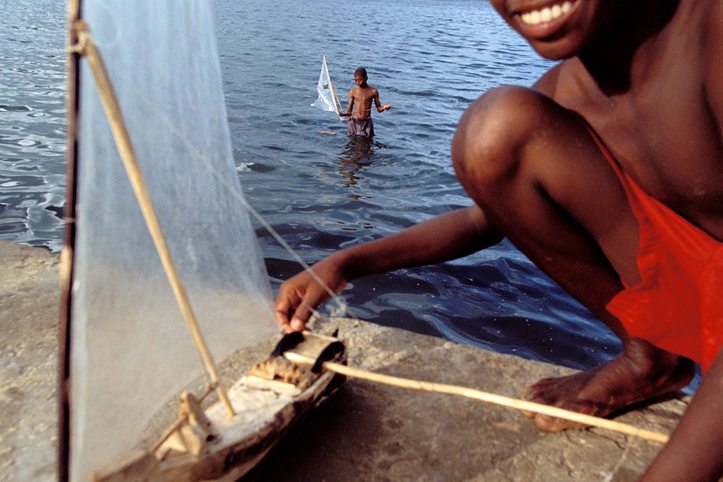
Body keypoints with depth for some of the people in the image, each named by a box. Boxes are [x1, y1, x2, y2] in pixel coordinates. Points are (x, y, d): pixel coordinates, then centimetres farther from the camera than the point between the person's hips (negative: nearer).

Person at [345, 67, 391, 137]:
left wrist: (384, 107, -19)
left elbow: (379, 109, 3)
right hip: (354, 121, 1)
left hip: (367, 122, -1)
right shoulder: (353, 92, 1)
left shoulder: (373, 91, -2)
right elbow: (350, 109, 5)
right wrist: (348, 113, -18)